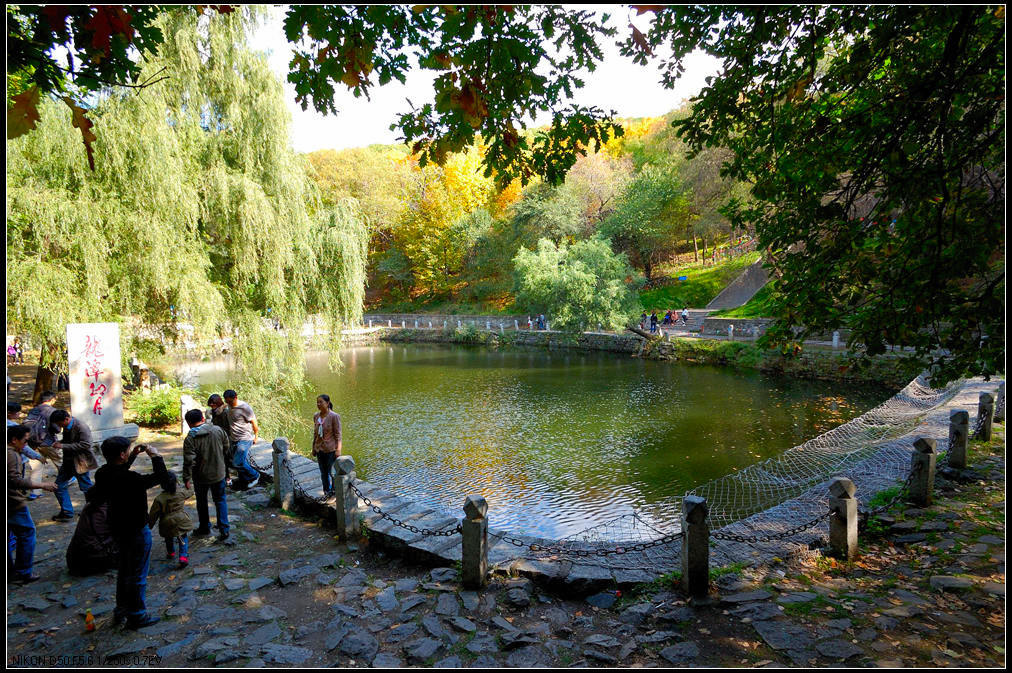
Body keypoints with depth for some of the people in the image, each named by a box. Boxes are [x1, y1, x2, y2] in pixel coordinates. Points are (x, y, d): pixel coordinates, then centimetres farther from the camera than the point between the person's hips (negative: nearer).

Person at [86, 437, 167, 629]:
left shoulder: (104, 473, -6)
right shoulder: (129, 479, -32)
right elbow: (161, 476, -28)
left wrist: (134, 454, 12)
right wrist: (156, 456, -16)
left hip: (119, 528, 9)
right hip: (136, 531, -9)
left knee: (125, 570, 25)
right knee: (138, 575, 7)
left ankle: (121, 610, 39)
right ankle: (136, 616, 20)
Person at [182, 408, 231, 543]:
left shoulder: (190, 439, -19)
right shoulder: (218, 430, -7)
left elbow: (189, 461, -20)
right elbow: (226, 447, 6)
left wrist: (186, 478, -10)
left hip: (201, 477, -2)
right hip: (219, 473, 3)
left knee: (202, 502, 19)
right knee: (220, 500, 13)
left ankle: (204, 527, 33)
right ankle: (224, 530, 9)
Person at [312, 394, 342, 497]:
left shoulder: (334, 416, -13)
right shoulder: (316, 416, 3)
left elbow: (338, 434, -11)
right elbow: (315, 433, 12)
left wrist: (338, 450, -14)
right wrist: (313, 448, 14)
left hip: (331, 449, -5)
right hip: (319, 449, 5)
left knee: (332, 471, 0)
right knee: (323, 472, 14)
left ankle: (335, 491, 17)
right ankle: (327, 491, 29)